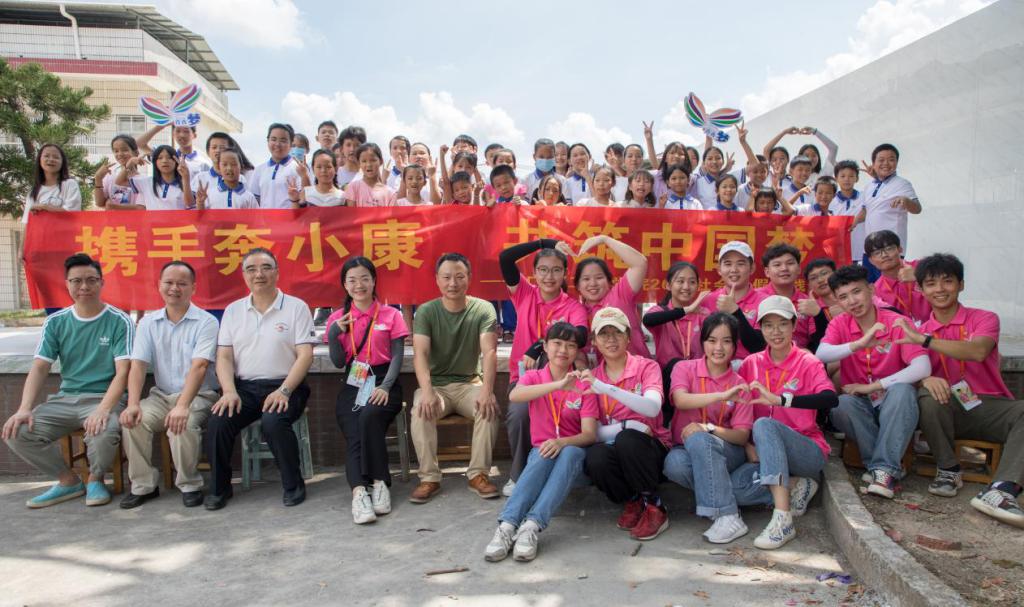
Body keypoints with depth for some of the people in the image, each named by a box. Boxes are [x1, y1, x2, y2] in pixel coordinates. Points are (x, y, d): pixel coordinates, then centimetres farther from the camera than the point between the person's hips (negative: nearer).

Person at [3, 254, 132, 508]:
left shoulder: (120, 322, -6)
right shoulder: (55, 322, 7)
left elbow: (122, 372, -12)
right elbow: (39, 368, 3)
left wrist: (103, 409, -27)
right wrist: (24, 409, -13)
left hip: (103, 398, -4)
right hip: (64, 399, 5)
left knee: (104, 432, -35)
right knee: (16, 432, -18)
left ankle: (95, 479, 1)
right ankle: (68, 480, 6)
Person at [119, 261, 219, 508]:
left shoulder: (206, 322, -7)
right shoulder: (148, 322, 8)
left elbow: (199, 367, -19)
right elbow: (138, 365, -1)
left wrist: (182, 406, -31)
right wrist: (133, 404, -18)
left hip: (198, 396, -4)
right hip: (161, 395, 4)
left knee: (183, 424, -32)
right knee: (133, 421, -23)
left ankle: (189, 485, -8)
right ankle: (143, 485, -4)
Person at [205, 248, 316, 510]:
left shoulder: (296, 307, 1)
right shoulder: (233, 310, 13)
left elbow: (305, 355, -6)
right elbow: (224, 356, 8)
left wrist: (284, 391, -18)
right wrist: (229, 391, -9)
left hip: (284, 387, -3)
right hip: (244, 387, 4)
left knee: (273, 423, -32)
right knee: (217, 423, -22)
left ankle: (293, 485, -7)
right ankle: (219, 488, 3)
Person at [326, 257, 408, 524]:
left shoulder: (391, 315, 6)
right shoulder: (337, 318, 12)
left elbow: (397, 356, 1)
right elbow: (338, 362, 9)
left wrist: (386, 386, -16)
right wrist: (334, 335, -10)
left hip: (383, 381, -2)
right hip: (353, 384, 2)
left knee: (369, 418, -33)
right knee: (354, 433, -26)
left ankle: (378, 483, -25)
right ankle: (359, 491, -35)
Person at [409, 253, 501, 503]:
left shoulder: (483, 309, -6)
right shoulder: (426, 311, -6)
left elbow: (489, 352, -17)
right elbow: (420, 353, -18)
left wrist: (486, 391, -33)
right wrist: (427, 391, -36)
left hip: (470, 383, 0)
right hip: (436, 384, 0)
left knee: (489, 408, -29)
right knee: (421, 411, -30)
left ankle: (478, 474, -15)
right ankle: (429, 478, -17)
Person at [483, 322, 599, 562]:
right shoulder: (533, 376, 3)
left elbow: (590, 434, -8)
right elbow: (514, 395, -24)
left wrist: (562, 442, -30)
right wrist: (558, 385, -37)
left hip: (573, 451, 0)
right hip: (541, 450, 0)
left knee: (570, 452, -36)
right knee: (543, 456, -36)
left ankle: (532, 525, -47)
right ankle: (507, 525, -47)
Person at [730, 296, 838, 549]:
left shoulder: (807, 362, -3)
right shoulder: (751, 363, 7)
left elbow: (830, 399, -23)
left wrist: (780, 399, -35)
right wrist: (749, 443, -11)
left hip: (808, 451, -3)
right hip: (764, 456, 3)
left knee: (764, 424, -35)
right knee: (733, 487, -27)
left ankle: (783, 518, -38)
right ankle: (795, 486, -5)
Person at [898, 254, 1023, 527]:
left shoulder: (984, 319, 2)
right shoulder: (918, 332, 9)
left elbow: (978, 352, -20)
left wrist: (924, 339, -29)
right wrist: (926, 380, -24)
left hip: (991, 407, -1)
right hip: (950, 409, 1)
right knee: (928, 398, -32)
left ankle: (1002, 489, -39)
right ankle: (948, 471, -13)